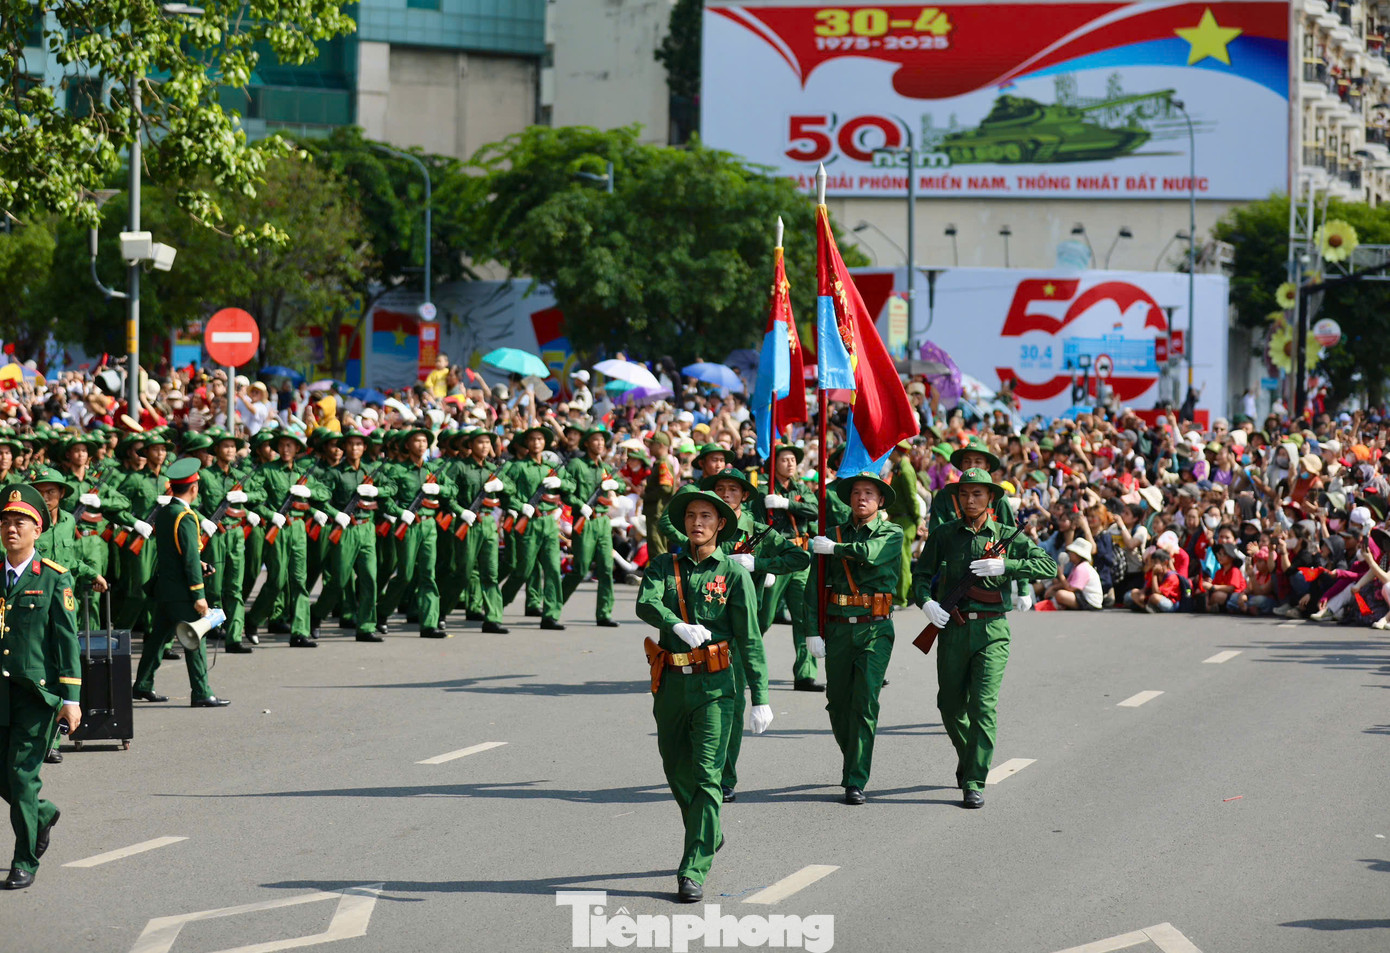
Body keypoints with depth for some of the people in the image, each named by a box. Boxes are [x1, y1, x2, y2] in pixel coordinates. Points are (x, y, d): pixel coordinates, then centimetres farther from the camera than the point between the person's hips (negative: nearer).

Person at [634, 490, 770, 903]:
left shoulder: (734, 574, -1)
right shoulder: (665, 566, 7)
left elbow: (750, 640, -2)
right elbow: (645, 604, -13)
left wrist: (760, 698, -6)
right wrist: (678, 625, -32)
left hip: (714, 686, -4)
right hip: (671, 683, 4)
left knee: (706, 776, -11)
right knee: (677, 772, 15)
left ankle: (694, 871, -11)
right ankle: (709, 834, 41)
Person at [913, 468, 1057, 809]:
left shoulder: (1007, 537, 4)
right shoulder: (944, 535, 7)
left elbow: (1048, 566, -2)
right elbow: (921, 573, 11)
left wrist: (1005, 566, -14)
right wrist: (926, 601, -10)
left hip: (991, 630, -2)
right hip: (952, 629, 2)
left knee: (983, 706, -12)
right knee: (951, 706, 10)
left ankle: (974, 783, -9)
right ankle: (966, 752, 41)